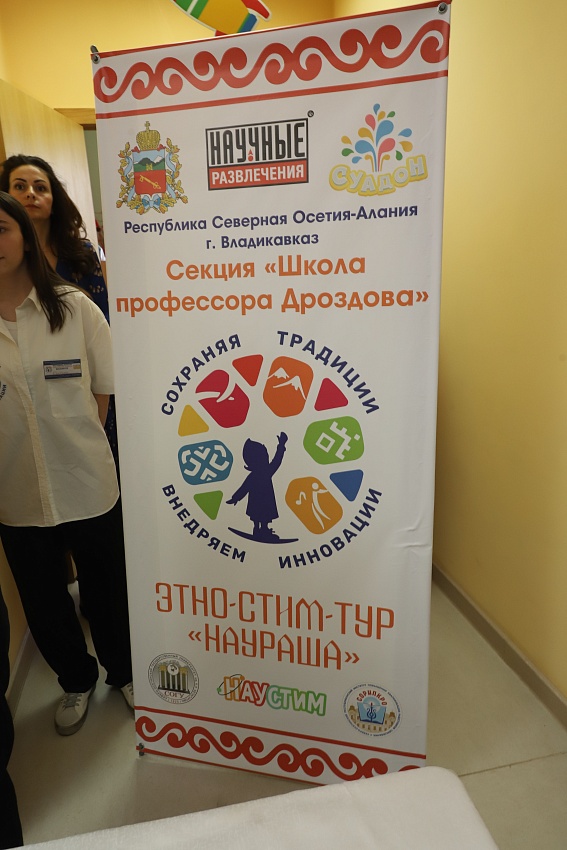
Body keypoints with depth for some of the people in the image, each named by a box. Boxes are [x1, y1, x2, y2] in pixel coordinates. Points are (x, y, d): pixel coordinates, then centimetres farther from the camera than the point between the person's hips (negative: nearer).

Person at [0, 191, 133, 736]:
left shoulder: (74, 307, -6)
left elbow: (104, 386, 1)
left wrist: (77, 440, -1)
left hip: (87, 484, -1)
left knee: (107, 589, 16)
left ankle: (123, 672, 45)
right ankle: (75, 680, 47)